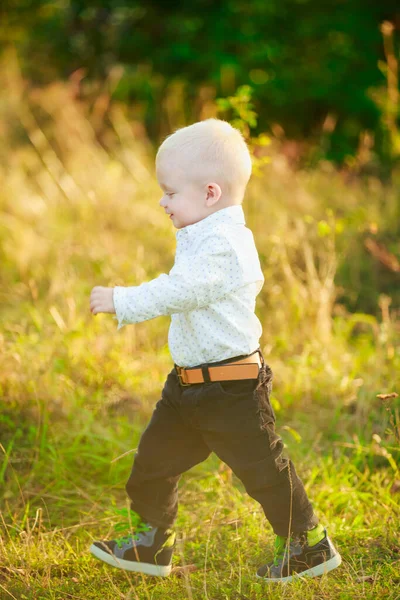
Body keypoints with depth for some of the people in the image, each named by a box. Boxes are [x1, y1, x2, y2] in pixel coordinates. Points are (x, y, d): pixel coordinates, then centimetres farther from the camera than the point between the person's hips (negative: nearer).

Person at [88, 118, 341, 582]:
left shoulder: (221, 246, -23)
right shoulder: (210, 237, 10)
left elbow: (178, 292, -30)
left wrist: (122, 301, -25)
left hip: (230, 388, -10)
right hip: (189, 384, 10)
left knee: (261, 468, 1)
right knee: (155, 457, 13)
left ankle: (311, 546, 17)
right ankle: (153, 543, 28)